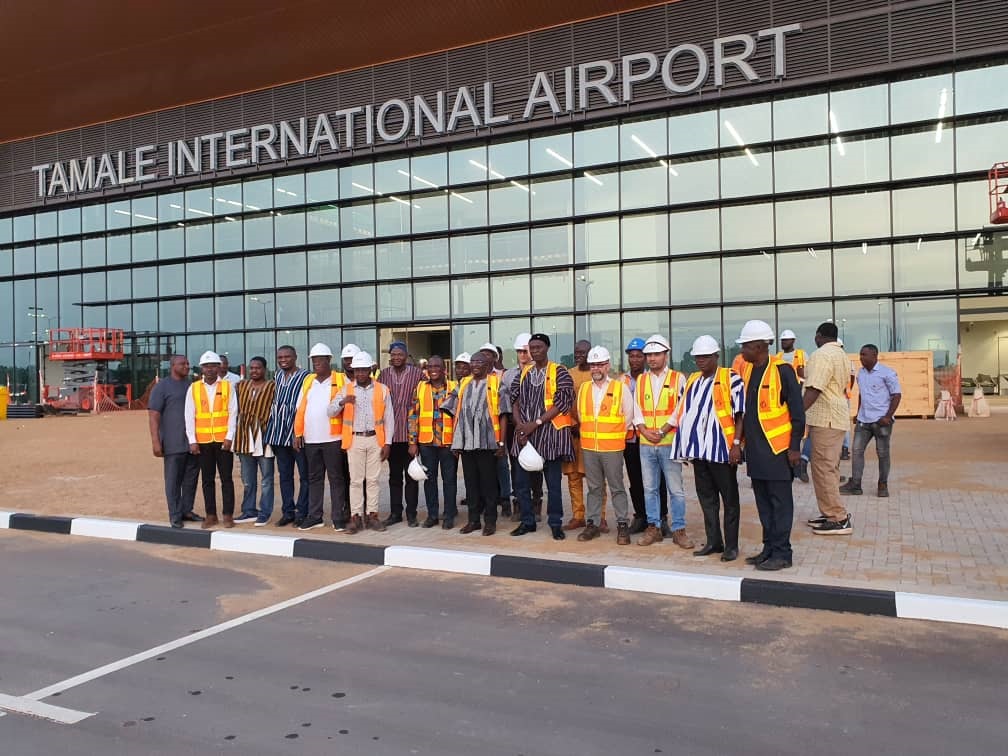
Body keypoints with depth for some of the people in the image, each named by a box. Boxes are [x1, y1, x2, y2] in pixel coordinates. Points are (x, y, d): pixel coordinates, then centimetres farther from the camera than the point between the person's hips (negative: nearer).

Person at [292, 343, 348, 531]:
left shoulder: (341, 380, -1)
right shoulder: (308, 380, 13)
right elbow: (300, 408, 12)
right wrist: (298, 432, 6)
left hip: (333, 438, -5)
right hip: (310, 439, 5)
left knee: (336, 478, 1)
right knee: (314, 478, 11)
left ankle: (339, 518, 7)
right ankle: (314, 517, 19)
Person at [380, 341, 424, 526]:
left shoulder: (417, 374, -3)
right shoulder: (383, 375, 6)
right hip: (390, 433, 3)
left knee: (411, 475, 4)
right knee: (394, 474, 12)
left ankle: (411, 513, 13)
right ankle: (395, 512, 20)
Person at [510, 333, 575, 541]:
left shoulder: (559, 373, -3)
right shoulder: (523, 373, 13)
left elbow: (561, 404, -10)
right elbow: (515, 400, 11)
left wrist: (536, 423, -14)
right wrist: (519, 424, -7)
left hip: (550, 433, -5)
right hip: (525, 434, 5)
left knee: (553, 482, 2)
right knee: (523, 481, 8)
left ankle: (555, 523, 14)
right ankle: (527, 521, 21)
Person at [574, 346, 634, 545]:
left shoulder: (620, 388, -2)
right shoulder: (583, 388, 8)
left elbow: (628, 416, 2)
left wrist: (616, 434, 5)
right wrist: (590, 432, 11)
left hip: (612, 448, -3)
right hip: (588, 447, 3)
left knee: (617, 488, 1)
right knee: (594, 487, 10)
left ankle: (622, 525, 9)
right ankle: (592, 524, 17)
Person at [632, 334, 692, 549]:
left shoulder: (678, 379, 0)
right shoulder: (641, 380, 11)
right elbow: (637, 411, 7)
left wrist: (662, 431, -13)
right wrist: (645, 432, -8)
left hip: (669, 442, -3)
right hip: (646, 444, 4)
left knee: (676, 489, 0)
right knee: (649, 488, 8)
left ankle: (679, 530, 8)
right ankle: (653, 528, 17)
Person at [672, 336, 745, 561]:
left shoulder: (731, 379, -7)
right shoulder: (692, 381, 13)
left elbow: (740, 414, -9)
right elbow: (685, 414, 17)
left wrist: (736, 444, -15)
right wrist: (687, 446, 13)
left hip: (722, 449, -7)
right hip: (699, 449, 7)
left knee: (729, 498, 4)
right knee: (706, 498, 13)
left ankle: (731, 545, 12)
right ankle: (713, 541, 23)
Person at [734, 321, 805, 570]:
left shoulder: (782, 370, -11)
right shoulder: (746, 370, 9)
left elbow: (797, 412, -10)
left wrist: (794, 447, -12)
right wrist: (739, 442, 13)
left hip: (777, 447, -7)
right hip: (754, 448, 7)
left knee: (780, 502, 1)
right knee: (763, 502, 13)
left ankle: (782, 553, 9)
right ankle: (769, 548, 23)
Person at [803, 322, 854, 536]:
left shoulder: (821, 355, -13)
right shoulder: (841, 355, 18)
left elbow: (813, 390, -23)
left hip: (825, 419, -10)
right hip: (838, 416, 10)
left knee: (823, 468, -7)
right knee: (830, 468, 15)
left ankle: (838, 519, -4)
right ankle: (832, 513, 21)